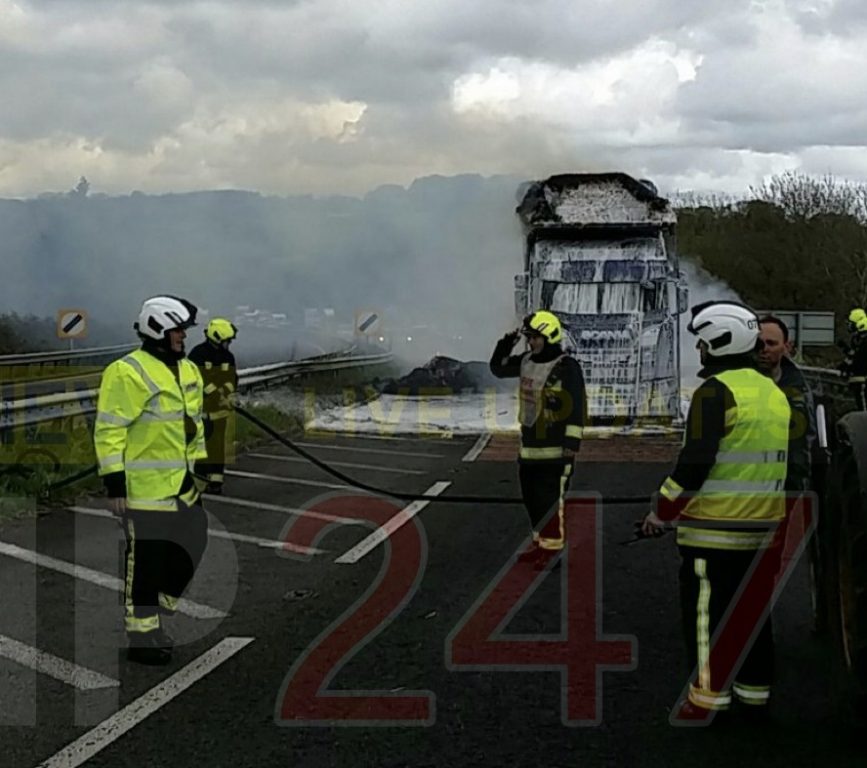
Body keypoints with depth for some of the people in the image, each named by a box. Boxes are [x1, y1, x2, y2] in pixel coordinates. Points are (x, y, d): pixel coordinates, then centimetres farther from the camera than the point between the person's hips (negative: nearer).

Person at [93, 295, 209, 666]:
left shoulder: (187, 370, 14)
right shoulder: (128, 373, -14)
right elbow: (108, 431, -15)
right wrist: (114, 482, -18)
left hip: (182, 487, 9)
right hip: (145, 487, -9)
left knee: (186, 552, 14)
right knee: (146, 563, -1)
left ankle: (151, 621, 30)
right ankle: (142, 638, 11)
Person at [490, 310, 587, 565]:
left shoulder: (567, 367, -12)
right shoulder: (526, 361, 10)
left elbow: (577, 406, -16)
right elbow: (498, 368, 23)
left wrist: (573, 440, -20)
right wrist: (507, 342, 7)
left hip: (556, 448, -8)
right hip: (529, 446, 8)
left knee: (549, 500, -8)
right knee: (532, 498, 14)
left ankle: (553, 548, 1)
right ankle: (540, 543, 27)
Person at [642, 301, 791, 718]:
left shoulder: (716, 391, -14)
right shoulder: (775, 393, 13)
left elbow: (695, 461, -19)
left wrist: (662, 511, -9)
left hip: (714, 529, -8)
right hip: (764, 527, 8)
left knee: (707, 613, 0)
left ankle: (709, 696, 3)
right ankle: (756, 690, 25)